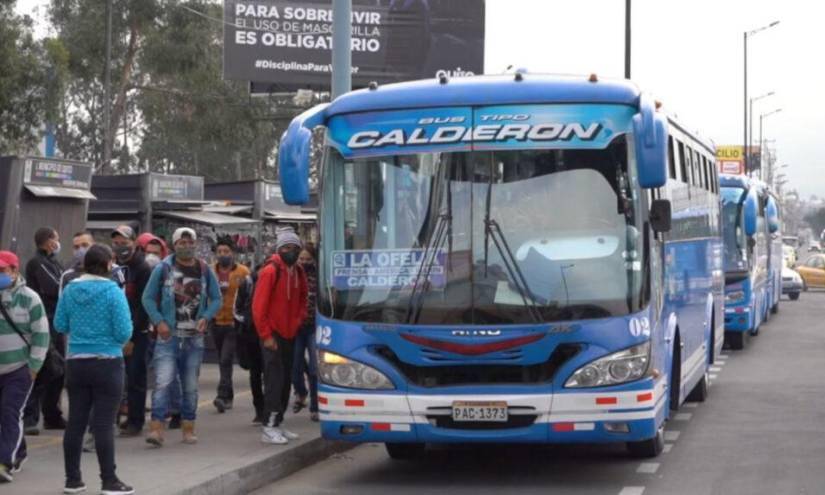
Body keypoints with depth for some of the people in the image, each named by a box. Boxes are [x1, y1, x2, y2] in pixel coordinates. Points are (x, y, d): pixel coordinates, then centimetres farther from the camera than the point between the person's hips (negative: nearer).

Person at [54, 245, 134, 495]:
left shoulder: (70, 290, 2)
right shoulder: (113, 292, -12)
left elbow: (60, 325, 7)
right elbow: (124, 333, -14)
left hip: (76, 363, 5)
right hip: (107, 364, -5)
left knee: (75, 421, 10)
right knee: (104, 424, -2)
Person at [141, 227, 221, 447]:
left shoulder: (205, 270, 6)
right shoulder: (163, 268, -2)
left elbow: (216, 299, 10)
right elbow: (148, 297, 0)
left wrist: (206, 317, -8)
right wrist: (159, 321, -12)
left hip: (194, 337, 3)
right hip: (168, 335, -3)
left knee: (191, 385, 10)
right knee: (163, 381, -13)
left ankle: (188, 428, 19)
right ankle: (156, 428, -14)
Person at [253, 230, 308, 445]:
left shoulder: (298, 272, 9)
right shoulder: (271, 271, -13)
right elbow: (258, 306, -15)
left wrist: (299, 319, 6)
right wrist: (266, 335, -16)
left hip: (289, 335, 8)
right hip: (273, 336, -8)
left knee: (286, 380, 11)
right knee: (275, 379, -11)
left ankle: (278, 423, 19)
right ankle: (269, 428, -10)